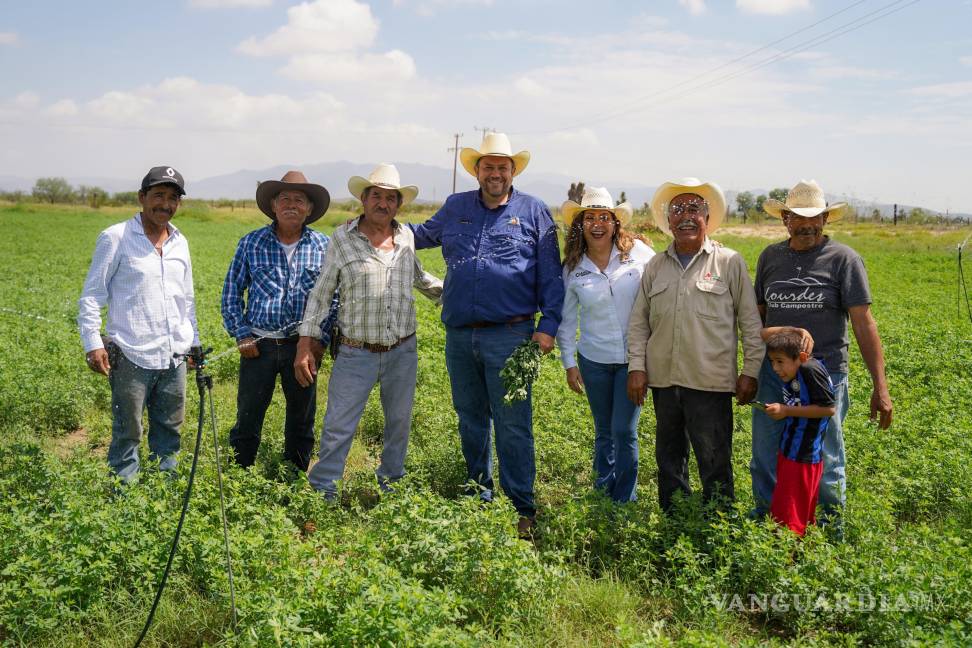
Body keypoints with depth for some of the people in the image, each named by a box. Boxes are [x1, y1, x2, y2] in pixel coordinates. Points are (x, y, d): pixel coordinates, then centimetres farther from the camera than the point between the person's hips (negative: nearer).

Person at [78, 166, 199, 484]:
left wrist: (195, 341, 21)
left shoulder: (180, 242, 13)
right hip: (131, 357, -5)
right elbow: (91, 295, -3)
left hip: (175, 357, 5)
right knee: (127, 434, 1)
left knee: (169, 431, 13)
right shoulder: (116, 238, -4)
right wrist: (93, 343, -12)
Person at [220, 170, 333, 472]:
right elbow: (232, 291, 6)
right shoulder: (251, 243, 1)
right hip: (258, 345, -1)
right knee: (247, 417, 5)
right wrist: (241, 334, -2)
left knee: (301, 420, 12)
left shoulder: (323, 246, 2)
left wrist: (322, 338, -2)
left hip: (303, 346, 1)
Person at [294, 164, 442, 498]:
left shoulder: (407, 238, 5)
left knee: (400, 422, 15)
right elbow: (320, 293, -1)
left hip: (402, 351, 4)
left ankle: (391, 482, 32)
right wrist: (305, 344, -6)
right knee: (338, 427, -2)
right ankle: (322, 490, 12)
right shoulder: (342, 238, -5)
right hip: (356, 353, -3)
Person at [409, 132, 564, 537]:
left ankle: (521, 507, 6)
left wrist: (548, 325, -7)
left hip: (509, 336, -4)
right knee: (470, 421, 15)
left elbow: (550, 275, 1)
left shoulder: (533, 212, 3)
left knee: (512, 425, -4)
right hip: (459, 336, 4)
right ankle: (479, 496, 30)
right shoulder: (455, 207, 12)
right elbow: (425, 233, 30)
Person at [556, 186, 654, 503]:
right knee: (603, 430, 15)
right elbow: (566, 319, 6)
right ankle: (603, 488, 33)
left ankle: (625, 499, 15)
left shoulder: (638, 252, -6)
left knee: (625, 431, -3)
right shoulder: (572, 269, -1)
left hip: (633, 358, -2)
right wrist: (569, 363, 4)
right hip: (594, 361, 2)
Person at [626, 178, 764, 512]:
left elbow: (751, 322, 0)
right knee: (669, 460, 16)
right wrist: (636, 366, 3)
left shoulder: (730, 262, -1)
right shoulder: (656, 266, 10)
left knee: (715, 463, 2)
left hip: (710, 381, -4)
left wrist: (750, 371, -4)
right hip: (663, 380, 4)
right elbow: (638, 321, 11)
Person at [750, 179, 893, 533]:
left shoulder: (843, 259, -5)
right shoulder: (770, 257, 7)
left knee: (826, 462, 8)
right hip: (773, 371, 4)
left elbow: (864, 323, -8)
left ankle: (833, 530, 28)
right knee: (765, 460, 13)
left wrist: (880, 386, -13)